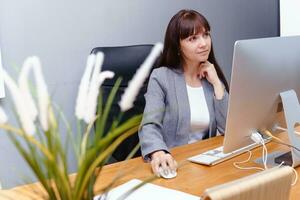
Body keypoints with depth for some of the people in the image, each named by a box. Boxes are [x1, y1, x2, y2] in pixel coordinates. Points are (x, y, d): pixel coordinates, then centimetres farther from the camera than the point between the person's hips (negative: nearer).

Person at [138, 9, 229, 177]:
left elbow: (229, 129, -1)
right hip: (173, 163, -2)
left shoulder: (214, 76, 8)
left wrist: (216, 84, -6)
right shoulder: (161, 77, -5)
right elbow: (150, 126, -17)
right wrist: (159, 153, -37)